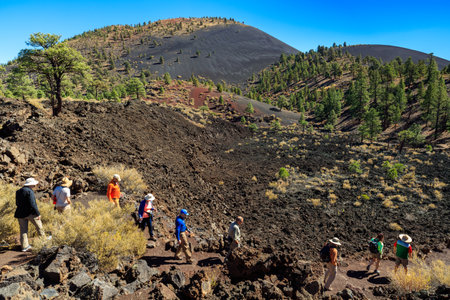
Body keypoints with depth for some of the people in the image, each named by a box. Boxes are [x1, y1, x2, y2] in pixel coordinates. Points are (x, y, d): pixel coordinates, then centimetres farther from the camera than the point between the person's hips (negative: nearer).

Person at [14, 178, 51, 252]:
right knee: (39, 225, 12)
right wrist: (38, 214, -16)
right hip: (30, 213, -7)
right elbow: (32, 204, -20)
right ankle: (44, 239, 26)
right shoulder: (29, 191, -15)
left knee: (23, 230, 10)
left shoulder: (18, 191, 9)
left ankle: (24, 246, 14)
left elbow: (17, 203, 17)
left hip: (20, 213, 7)